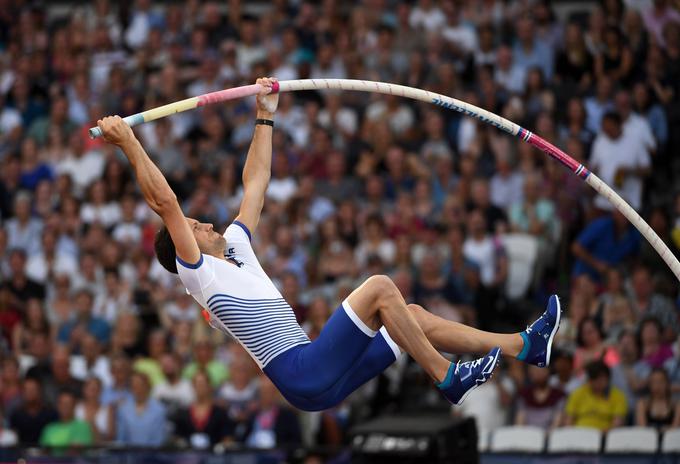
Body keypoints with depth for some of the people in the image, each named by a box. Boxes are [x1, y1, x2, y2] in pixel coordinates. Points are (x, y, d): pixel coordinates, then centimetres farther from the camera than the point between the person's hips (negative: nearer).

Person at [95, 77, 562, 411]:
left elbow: (256, 183, 29)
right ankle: (449, 378, -17)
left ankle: (525, 346, 7)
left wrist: (266, 116, 31)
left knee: (413, 315, 7)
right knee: (380, 287, -17)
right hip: (304, 377, -9)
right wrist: (129, 144, -15)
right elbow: (164, 201, -12)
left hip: (322, 374, 9)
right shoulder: (199, 272, -1)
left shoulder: (234, 249, 23)